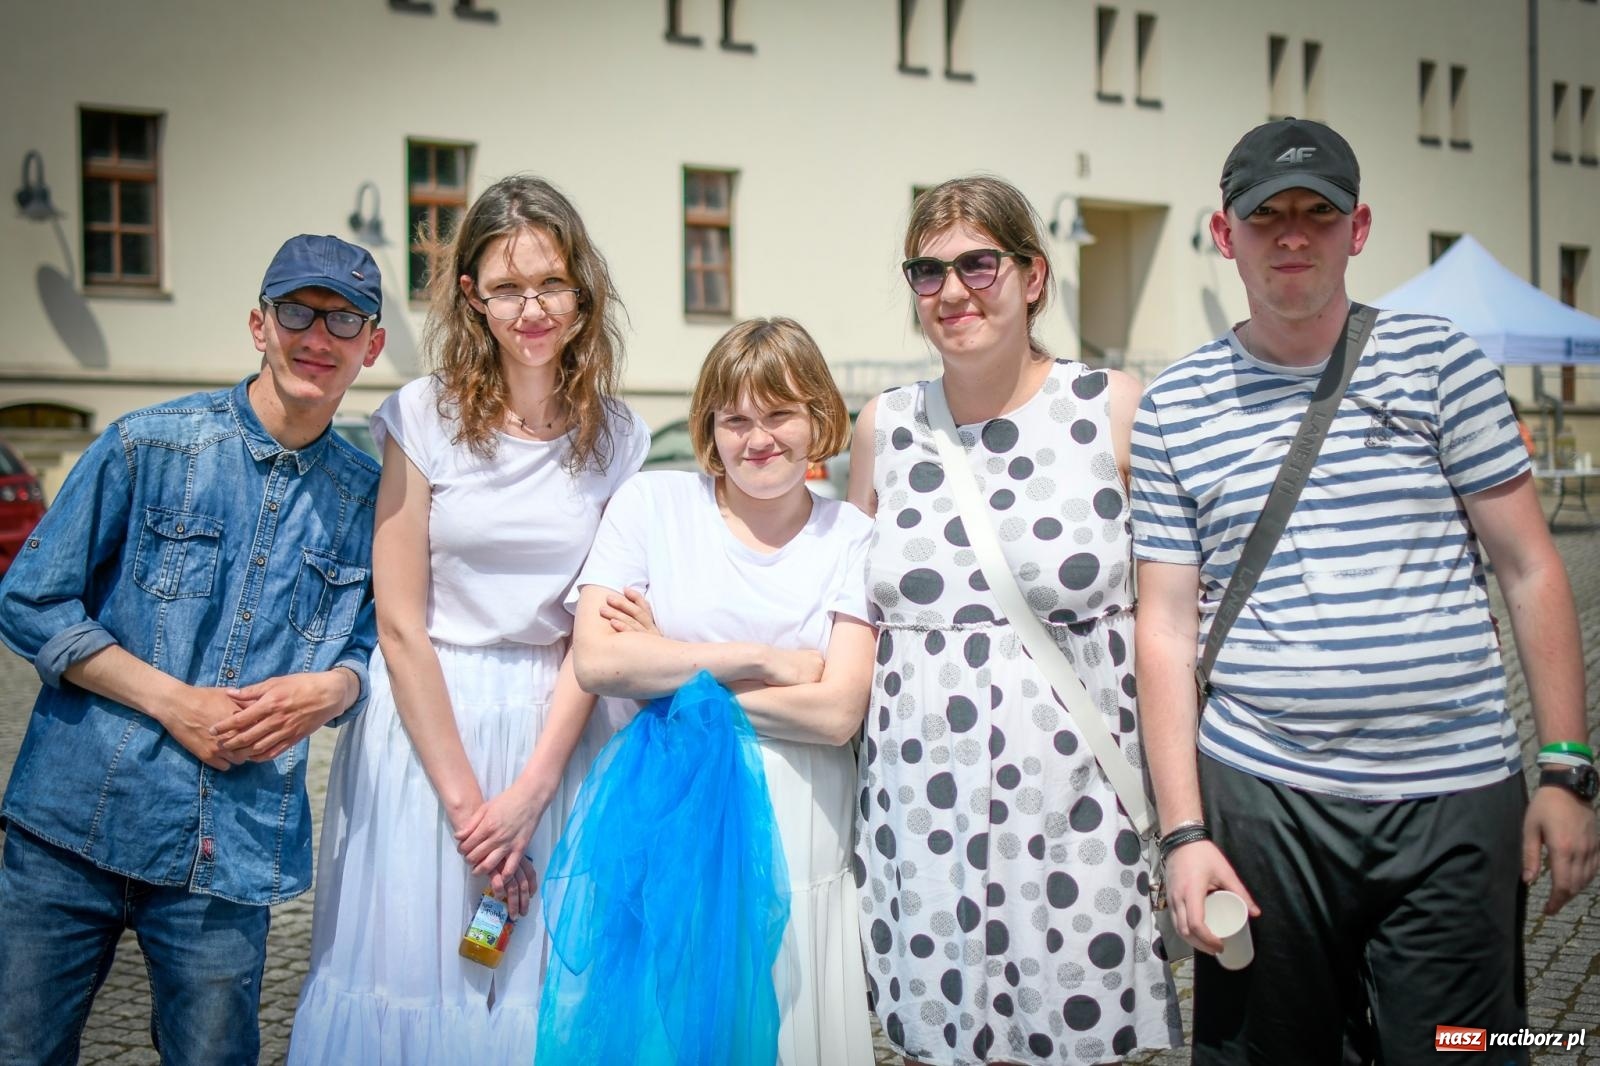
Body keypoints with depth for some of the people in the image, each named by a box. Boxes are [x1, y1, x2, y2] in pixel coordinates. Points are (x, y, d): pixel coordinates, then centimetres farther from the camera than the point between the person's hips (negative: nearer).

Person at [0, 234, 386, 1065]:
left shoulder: (368, 497, 6)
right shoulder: (147, 446, -2)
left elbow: (375, 648, 15)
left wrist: (329, 689, -9)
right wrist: (170, 699, -11)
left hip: (232, 852, 2)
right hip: (79, 819, -1)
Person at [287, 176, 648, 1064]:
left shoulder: (616, 438, 1)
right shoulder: (424, 416, -7)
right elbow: (401, 625, -8)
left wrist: (531, 789, -8)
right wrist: (462, 793, -10)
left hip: (551, 729, 2)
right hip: (427, 720, -2)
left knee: (534, 985, 8)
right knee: (408, 966, 4)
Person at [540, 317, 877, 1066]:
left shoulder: (851, 538, 2)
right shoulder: (651, 503, 2)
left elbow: (838, 713, -8)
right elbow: (595, 661, -9)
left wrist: (675, 674, -8)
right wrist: (760, 659, -10)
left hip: (791, 837, 0)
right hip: (660, 826, 0)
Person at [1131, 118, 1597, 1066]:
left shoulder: (1438, 363, 3)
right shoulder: (1175, 408, 5)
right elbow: (1168, 624, 4)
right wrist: (1183, 830, -2)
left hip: (1454, 802, 0)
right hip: (1260, 799, 1)